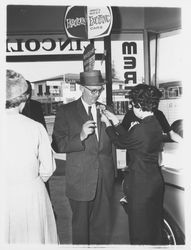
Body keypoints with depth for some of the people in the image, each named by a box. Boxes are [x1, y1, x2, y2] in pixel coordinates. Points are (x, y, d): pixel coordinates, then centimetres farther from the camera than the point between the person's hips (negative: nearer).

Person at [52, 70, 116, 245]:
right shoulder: (66, 111, -3)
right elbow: (58, 145, -10)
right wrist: (80, 136, -23)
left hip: (105, 178, 4)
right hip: (80, 180, -3)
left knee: (102, 225, 15)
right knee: (81, 224, 11)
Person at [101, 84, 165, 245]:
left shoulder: (140, 129, -26)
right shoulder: (156, 125, 2)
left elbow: (120, 143, -8)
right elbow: (128, 139, 8)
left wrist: (107, 123, 5)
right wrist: (115, 121, 12)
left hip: (141, 183, -9)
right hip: (156, 180, 9)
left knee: (140, 228, 11)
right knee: (154, 223, 25)